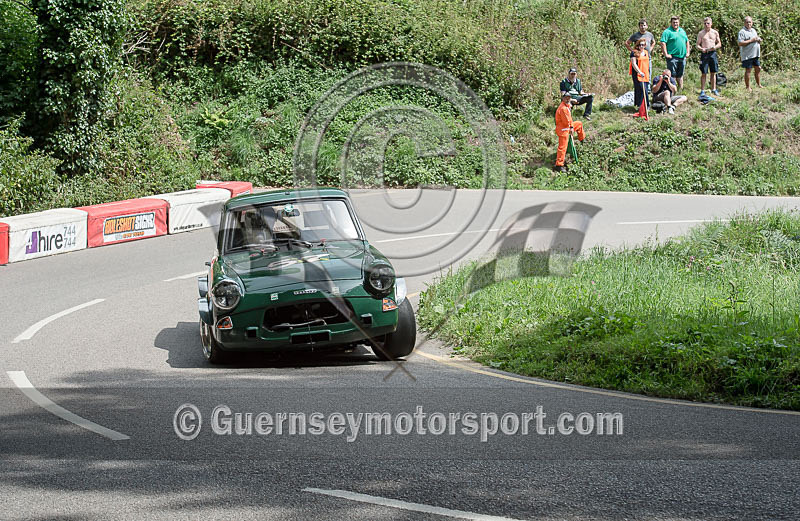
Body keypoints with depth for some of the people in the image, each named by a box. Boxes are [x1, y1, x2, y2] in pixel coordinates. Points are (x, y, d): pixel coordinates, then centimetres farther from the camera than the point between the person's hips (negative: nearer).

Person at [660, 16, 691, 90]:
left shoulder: (682, 31, 16)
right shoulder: (667, 32, -6)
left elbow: (687, 41, 24)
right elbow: (663, 43, -14)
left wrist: (688, 52, 15)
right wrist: (666, 54, -18)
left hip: (682, 56, 7)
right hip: (672, 57, -7)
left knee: (680, 74, 15)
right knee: (672, 75, -6)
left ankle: (681, 89, 22)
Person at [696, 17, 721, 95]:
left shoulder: (715, 32, 8)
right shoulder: (701, 33, 2)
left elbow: (719, 43, 11)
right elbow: (698, 45, 2)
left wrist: (715, 47, -10)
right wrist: (701, 49, -19)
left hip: (713, 53, 2)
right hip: (704, 54, -2)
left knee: (713, 73, 7)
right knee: (703, 73, -2)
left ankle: (714, 89, 15)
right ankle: (702, 90, 2)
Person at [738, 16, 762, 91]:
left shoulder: (753, 30, 16)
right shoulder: (742, 32, -10)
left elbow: (759, 40, 27)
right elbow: (740, 43, -20)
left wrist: (759, 40, 1)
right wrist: (751, 40, -20)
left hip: (756, 54, 8)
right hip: (747, 56, -8)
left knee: (758, 68, 12)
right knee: (748, 70, -2)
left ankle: (759, 85, 23)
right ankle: (747, 87, 5)